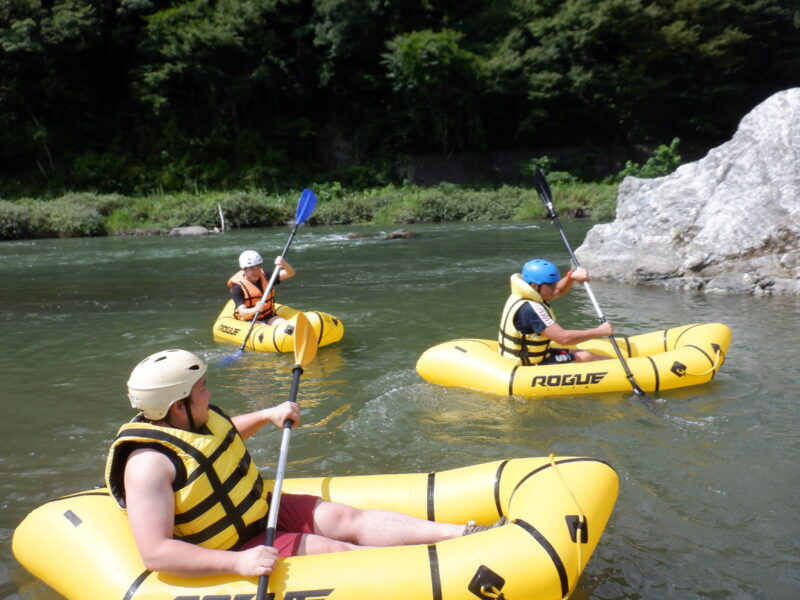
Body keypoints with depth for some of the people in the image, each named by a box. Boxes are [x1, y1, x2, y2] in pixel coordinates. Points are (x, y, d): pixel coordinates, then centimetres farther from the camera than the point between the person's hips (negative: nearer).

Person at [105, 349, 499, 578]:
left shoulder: (192, 422, -1)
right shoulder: (150, 463, -28)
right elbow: (154, 553, -33)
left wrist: (267, 416, 10)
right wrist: (238, 563, -41)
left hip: (260, 510, 8)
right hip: (231, 551, -8)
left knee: (349, 519, -5)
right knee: (336, 552, -16)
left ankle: (463, 534, -9)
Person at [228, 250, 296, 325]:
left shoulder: (266, 277, 3)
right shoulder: (238, 286, -11)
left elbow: (290, 273, -4)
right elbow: (242, 313, -20)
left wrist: (284, 264, -27)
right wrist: (255, 310, -43)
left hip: (269, 317, 4)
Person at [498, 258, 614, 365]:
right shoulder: (531, 309, -27)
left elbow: (561, 290, 14)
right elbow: (564, 338, -29)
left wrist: (572, 276, -8)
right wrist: (599, 331, -19)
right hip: (529, 368, -9)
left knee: (583, 355, 10)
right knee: (585, 357, -3)